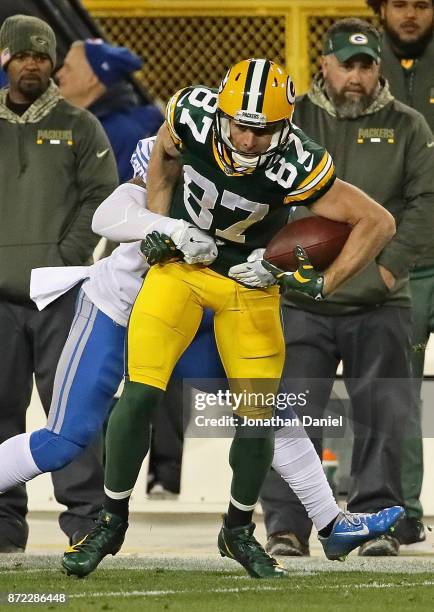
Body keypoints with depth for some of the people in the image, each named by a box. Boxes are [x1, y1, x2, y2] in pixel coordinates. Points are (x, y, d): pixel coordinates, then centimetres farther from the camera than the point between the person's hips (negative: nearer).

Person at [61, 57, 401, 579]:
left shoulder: (294, 168, -30)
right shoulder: (192, 114, -23)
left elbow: (378, 223, -22)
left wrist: (325, 283, -28)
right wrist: (156, 223, -2)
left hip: (249, 284, -1)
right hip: (180, 264, 1)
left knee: (256, 419, 0)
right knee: (140, 395, -11)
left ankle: (238, 532, 26)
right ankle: (111, 523, 7)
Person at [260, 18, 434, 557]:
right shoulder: (289, 122, 4)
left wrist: (391, 264, -7)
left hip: (379, 306, 0)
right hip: (302, 304, 0)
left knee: (382, 419, 3)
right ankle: (285, 526, 3)